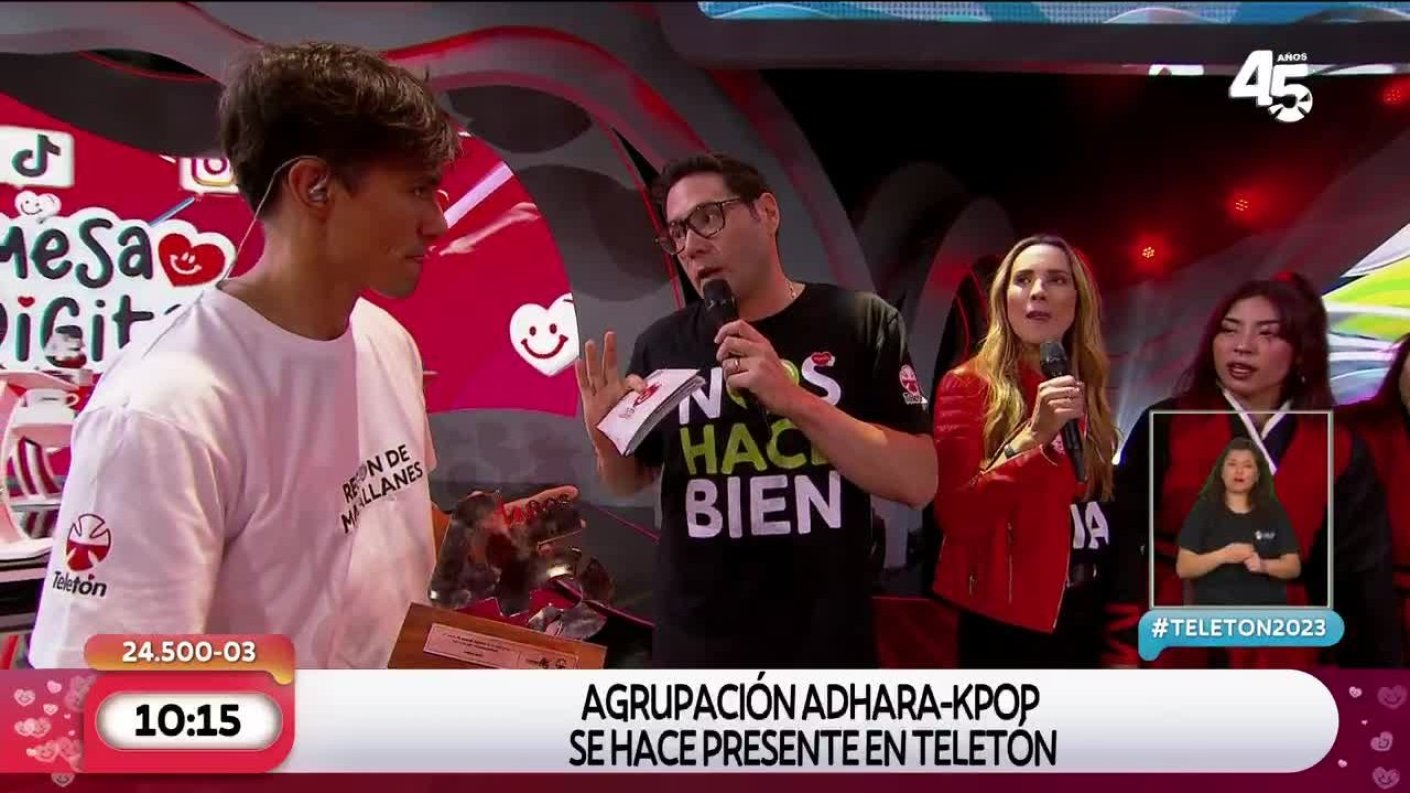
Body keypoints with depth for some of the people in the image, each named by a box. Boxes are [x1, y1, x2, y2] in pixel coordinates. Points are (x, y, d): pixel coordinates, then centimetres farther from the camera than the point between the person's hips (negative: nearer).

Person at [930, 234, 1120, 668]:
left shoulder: (1085, 392, 10)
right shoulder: (968, 385, -7)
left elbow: (1102, 509, 14)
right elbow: (954, 517, -16)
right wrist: (1031, 438, -25)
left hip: (1085, 620, 6)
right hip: (1006, 624, -5)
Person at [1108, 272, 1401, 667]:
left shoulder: (1341, 452, 4)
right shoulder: (1164, 427, -1)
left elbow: (1362, 583, 6)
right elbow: (1124, 544, -6)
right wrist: (1124, 649, -14)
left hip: (1284, 656, 1)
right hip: (1172, 648, -1)